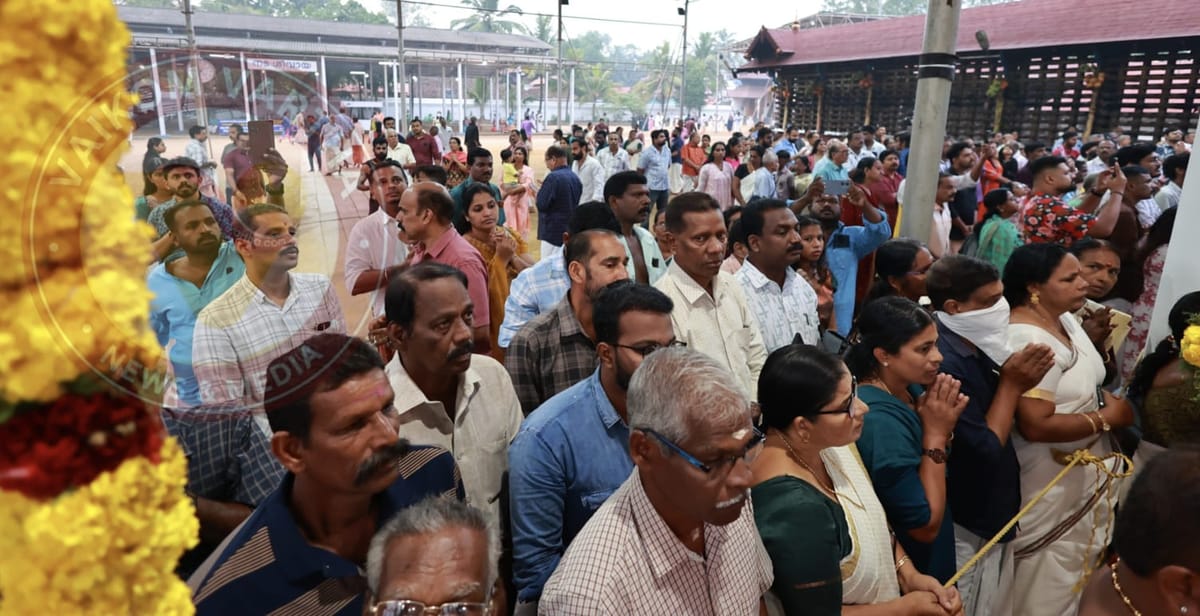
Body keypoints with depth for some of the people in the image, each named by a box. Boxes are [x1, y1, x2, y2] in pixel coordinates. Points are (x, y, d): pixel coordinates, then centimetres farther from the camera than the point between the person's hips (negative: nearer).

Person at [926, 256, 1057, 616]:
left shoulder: (973, 344, 1)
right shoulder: (944, 364, -29)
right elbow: (986, 450, -25)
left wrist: (1018, 380, -6)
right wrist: (1012, 385, -19)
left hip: (992, 510, 9)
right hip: (969, 521, -9)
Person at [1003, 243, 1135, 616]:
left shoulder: (1064, 319, 2)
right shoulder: (1028, 340, -28)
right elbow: (1036, 426, -32)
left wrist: (1107, 399, -1)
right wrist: (1106, 419, -18)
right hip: (1052, 482, -9)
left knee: (1075, 567, 25)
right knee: (1048, 585, 10)